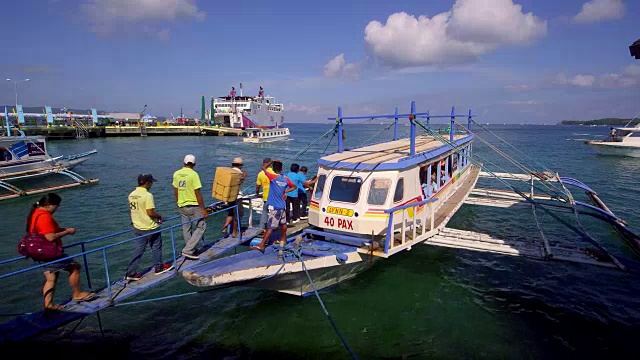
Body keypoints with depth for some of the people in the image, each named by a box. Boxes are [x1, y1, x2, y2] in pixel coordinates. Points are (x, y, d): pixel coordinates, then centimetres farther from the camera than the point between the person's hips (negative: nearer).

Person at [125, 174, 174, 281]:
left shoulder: (132, 195, 3)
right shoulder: (147, 195, -21)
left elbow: (132, 210, 12)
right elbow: (150, 212, -24)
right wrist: (159, 216, -6)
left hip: (137, 227, 7)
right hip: (149, 228, -7)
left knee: (138, 250, 14)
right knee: (156, 248, 13)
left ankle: (131, 273, 14)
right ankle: (158, 267, 26)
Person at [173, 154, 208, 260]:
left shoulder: (176, 174, 4)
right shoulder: (193, 174, -15)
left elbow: (175, 191, 10)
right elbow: (198, 193, -16)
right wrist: (203, 209, -12)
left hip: (181, 206, 7)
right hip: (193, 206, -7)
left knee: (186, 229, 15)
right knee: (201, 227, 3)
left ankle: (191, 250, 27)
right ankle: (188, 250, -2)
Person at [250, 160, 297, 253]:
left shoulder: (273, 177, -16)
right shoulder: (286, 179, 4)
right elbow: (294, 187, 17)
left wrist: (272, 161, -3)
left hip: (274, 207, -7)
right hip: (282, 206, 7)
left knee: (270, 227, -8)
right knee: (283, 223, 20)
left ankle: (261, 245, -6)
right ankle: (283, 240, 36)